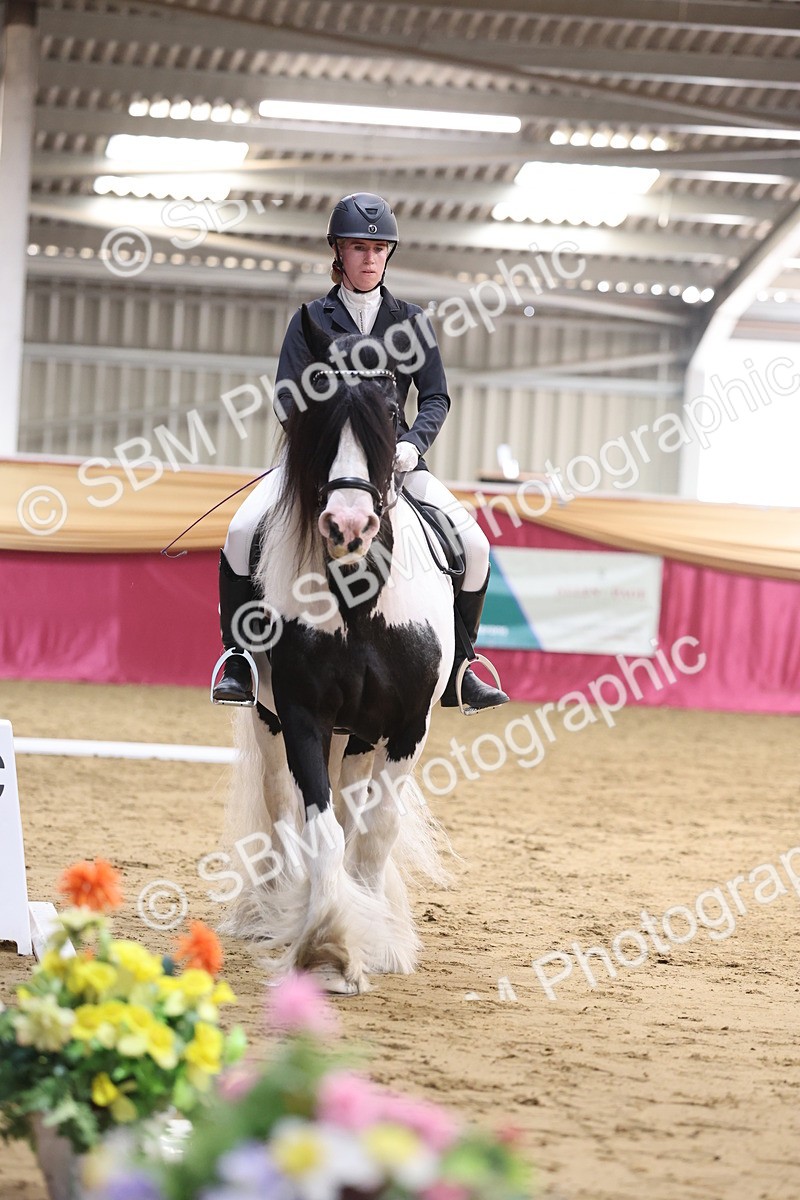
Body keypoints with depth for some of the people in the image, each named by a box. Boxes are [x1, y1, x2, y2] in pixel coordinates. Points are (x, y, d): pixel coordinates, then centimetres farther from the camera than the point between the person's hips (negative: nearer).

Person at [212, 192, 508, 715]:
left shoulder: (410, 320, 9)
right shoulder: (311, 320, 5)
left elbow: (436, 397, 6)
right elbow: (287, 401, -1)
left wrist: (413, 444, -13)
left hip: (394, 458, 1)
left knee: (474, 546, -15)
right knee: (243, 533, -24)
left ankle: (456, 671, 3)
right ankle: (239, 662, -10)